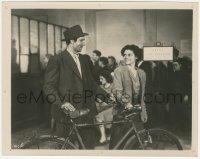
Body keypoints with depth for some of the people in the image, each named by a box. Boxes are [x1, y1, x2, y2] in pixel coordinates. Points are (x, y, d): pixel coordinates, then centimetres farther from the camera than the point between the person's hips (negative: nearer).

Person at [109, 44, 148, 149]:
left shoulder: (141, 73, 13)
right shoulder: (119, 71, -3)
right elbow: (117, 91, -14)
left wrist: (144, 112, 18)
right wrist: (127, 103, -29)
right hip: (123, 110, -4)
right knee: (117, 142, -2)